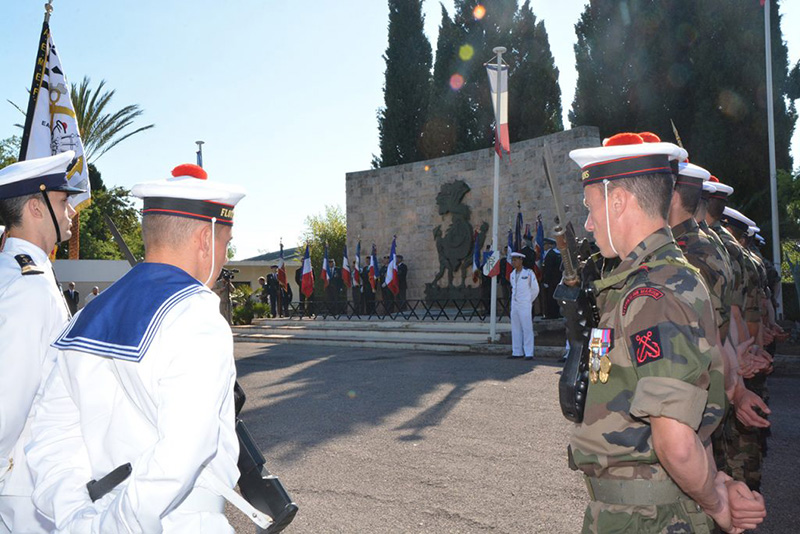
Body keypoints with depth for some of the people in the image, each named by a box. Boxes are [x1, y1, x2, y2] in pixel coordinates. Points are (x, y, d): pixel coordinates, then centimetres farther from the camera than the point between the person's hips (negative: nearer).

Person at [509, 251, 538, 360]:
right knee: (515, 329, 8)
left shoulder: (528, 273, -6)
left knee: (527, 329, -5)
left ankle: (529, 353, -3)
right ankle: (517, 352, 14)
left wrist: (528, 300, 5)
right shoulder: (512, 274, 11)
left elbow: (535, 289, 0)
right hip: (514, 305, 6)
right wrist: (515, 298, 14)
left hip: (525, 306, -6)